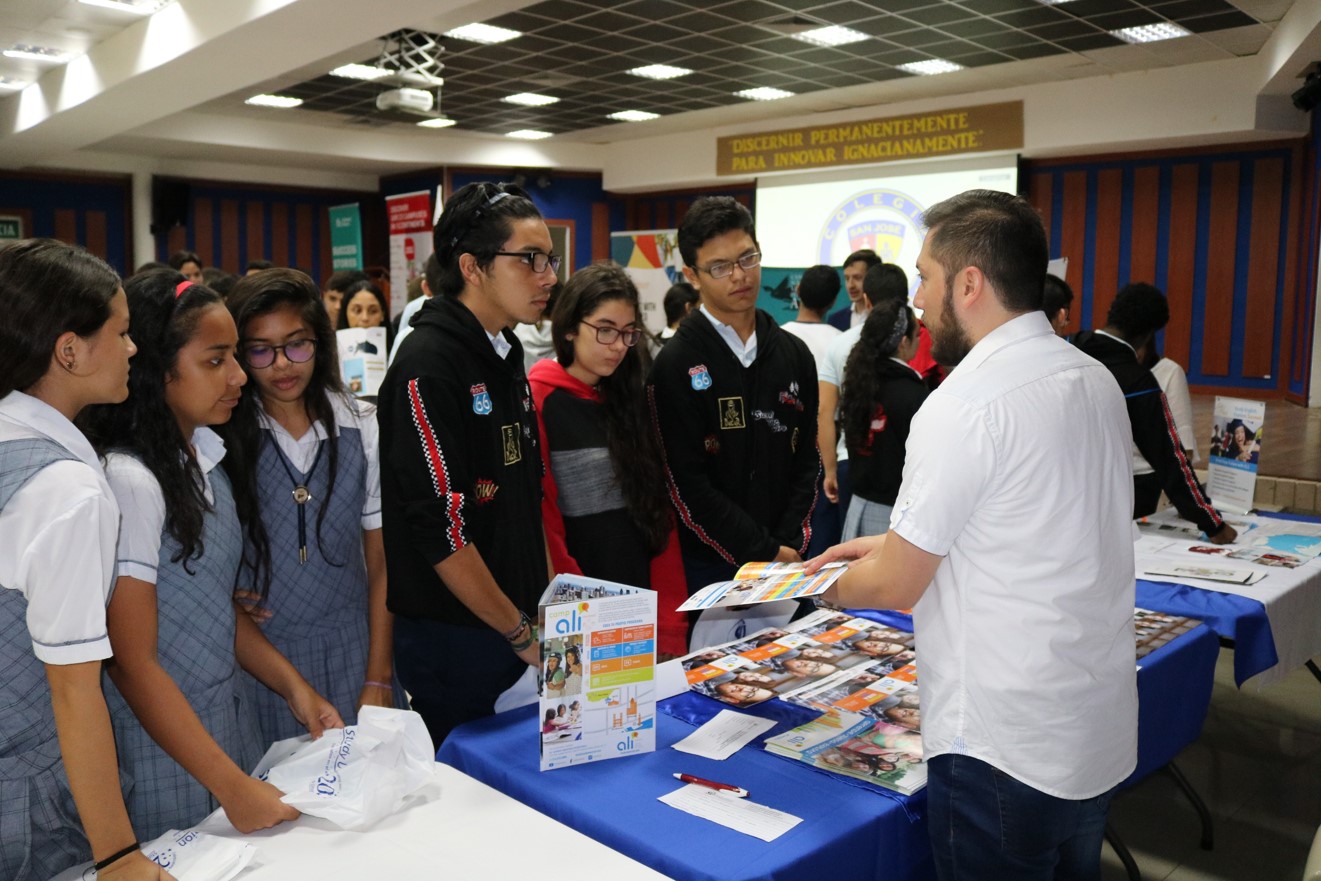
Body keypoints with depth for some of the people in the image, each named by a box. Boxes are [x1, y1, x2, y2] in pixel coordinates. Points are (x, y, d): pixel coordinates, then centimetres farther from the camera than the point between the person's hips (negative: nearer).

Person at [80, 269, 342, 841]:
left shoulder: (203, 459, 4)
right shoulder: (128, 479, -21)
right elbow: (132, 662, -20)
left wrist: (294, 686, 4)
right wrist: (231, 786, -20)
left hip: (229, 723, 7)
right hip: (163, 746, -7)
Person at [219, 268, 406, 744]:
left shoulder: (363, 428, 0)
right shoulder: (222, 436, -5)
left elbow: (381, 561, 1)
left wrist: (378, 680, -1)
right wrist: (224, 602, -13)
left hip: (351, 651, 1)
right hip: (259, 656, -1)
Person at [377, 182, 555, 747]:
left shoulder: (506, 354, 9)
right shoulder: (427, 367, -19)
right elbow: (441, 529, -22)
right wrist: (522, 634, -16)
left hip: (520, 622, 8)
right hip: (455, 639, -8)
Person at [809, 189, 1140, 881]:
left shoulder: (962, 406, -21)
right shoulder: (1095, 381, 4)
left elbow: (896, 586, -15)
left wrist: (818, 585, 5)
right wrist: (898, 541, 15)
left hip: (1005, 750, -7)